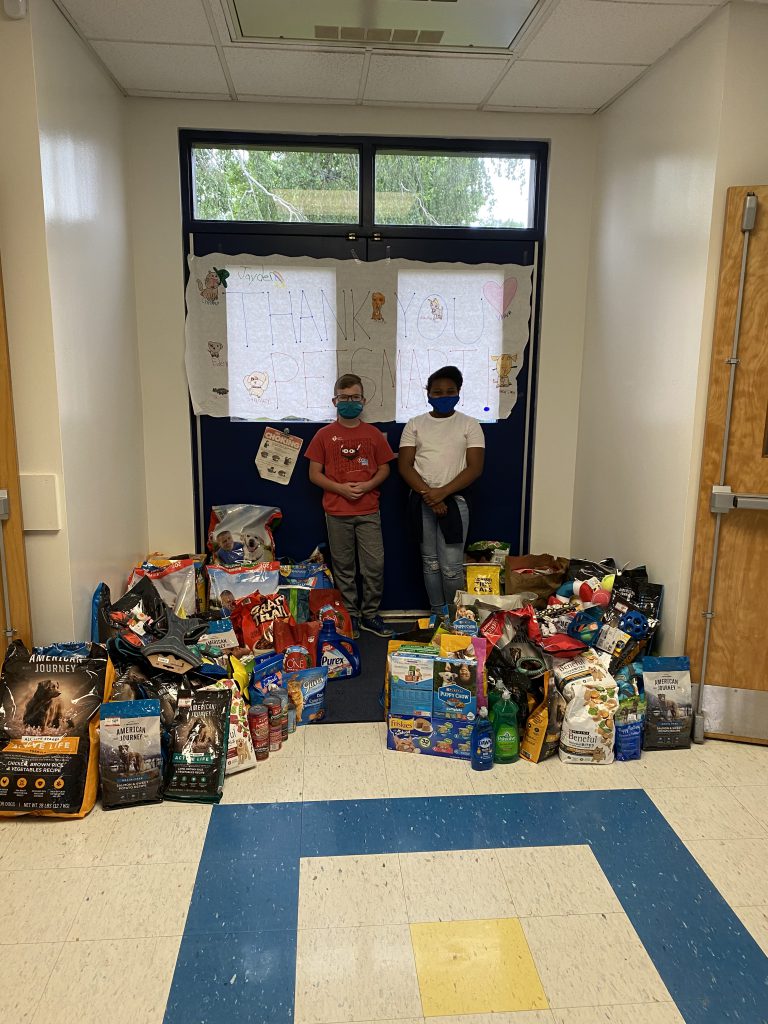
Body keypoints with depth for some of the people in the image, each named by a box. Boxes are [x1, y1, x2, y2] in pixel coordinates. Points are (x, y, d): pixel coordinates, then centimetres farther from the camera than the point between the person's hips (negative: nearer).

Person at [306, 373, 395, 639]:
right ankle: (349, 616, 20)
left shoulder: (373, 434, 5)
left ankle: (370, 614, 16)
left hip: (369, 511, 1)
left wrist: (367, 486, -10)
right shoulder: (324, 435, 2)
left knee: (375, 564, 0)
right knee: (344, 567, 8)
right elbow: (314, 473, 1)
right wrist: (340, 488, -13)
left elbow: (384, 468, 9)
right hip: (337, 512, -1)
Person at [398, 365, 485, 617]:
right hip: (422, 501, 2)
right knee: (430, 563, 9)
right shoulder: (415, 424, 6)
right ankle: (438, 615, 21)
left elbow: (474, 468, -5)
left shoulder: (469, 425, 2)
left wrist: (442, 493, -15)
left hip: (454, 500, -2)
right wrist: (427, 494, -13)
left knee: (452, 567, -6)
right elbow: (404, 466, 0)